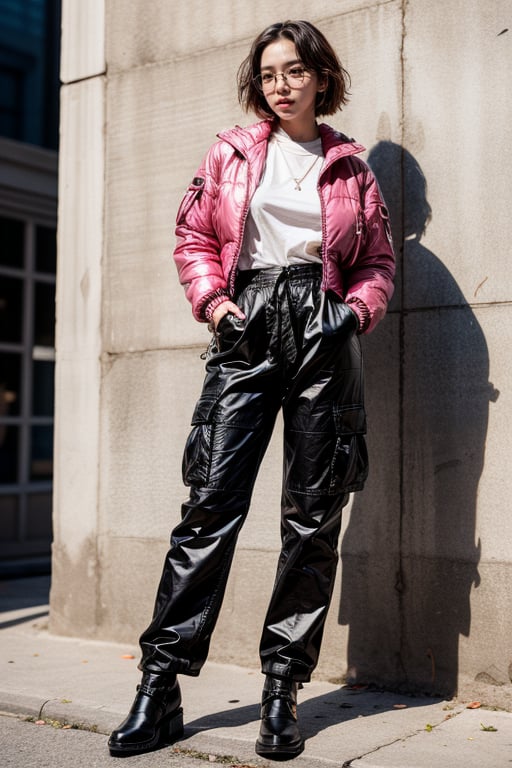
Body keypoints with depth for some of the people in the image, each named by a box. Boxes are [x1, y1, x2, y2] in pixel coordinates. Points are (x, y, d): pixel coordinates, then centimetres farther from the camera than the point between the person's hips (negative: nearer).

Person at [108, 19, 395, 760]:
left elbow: (378, 260, 14)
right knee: (212, 500, -8)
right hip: (247, 329, 0)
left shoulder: (349, 165, 14)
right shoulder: (231, 153, 14)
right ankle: (160, 685, -3)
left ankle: (282, 689, 9)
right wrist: (212, 299, -3)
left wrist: (358, 309, -4)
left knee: (314, 515, 0)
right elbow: (194, 236, 13)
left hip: (323, 333, 1)